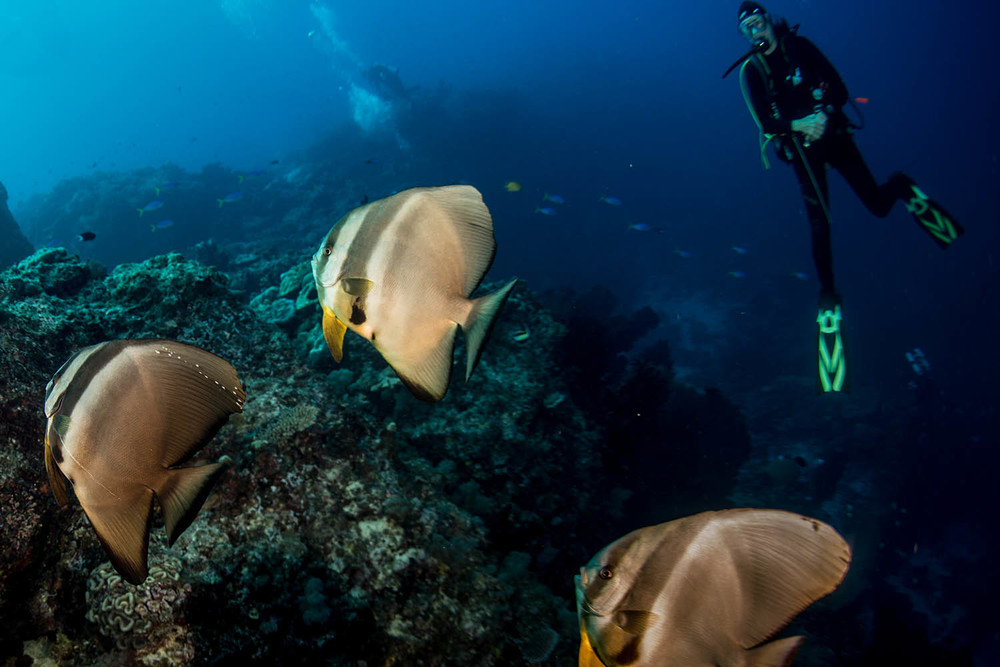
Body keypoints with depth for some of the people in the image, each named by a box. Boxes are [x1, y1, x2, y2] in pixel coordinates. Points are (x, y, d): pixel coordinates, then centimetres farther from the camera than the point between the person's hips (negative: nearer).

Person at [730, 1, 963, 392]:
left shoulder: (800, 47, -3)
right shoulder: (750, 71, -3)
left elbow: (839, 88, -4)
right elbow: (765, 121, -10)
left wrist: (824, 115, -24)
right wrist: (799, 125, -26)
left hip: (831, 132, 0)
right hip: (800, 148, 0)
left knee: (877, 204, -3)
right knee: (819, 224, -9)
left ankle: (901, 187, 35)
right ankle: (828, 296, 2)